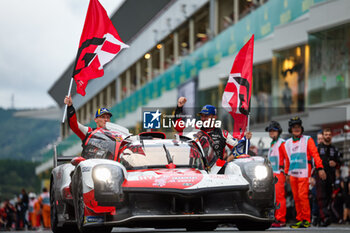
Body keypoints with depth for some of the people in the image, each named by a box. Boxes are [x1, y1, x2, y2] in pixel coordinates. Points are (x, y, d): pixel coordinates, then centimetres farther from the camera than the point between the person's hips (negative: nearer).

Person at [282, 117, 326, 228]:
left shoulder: (308, 140, 2)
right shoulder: (288, 143, 16)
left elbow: (315, 154, -6)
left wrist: (320, 168, -15)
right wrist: (287, 173, 20)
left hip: (304, 173, -5)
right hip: (293, 174, 5)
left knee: (303, 196, -12)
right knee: (296, 197, 4)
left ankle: (306, 220, -7)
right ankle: (299, 219, 10)